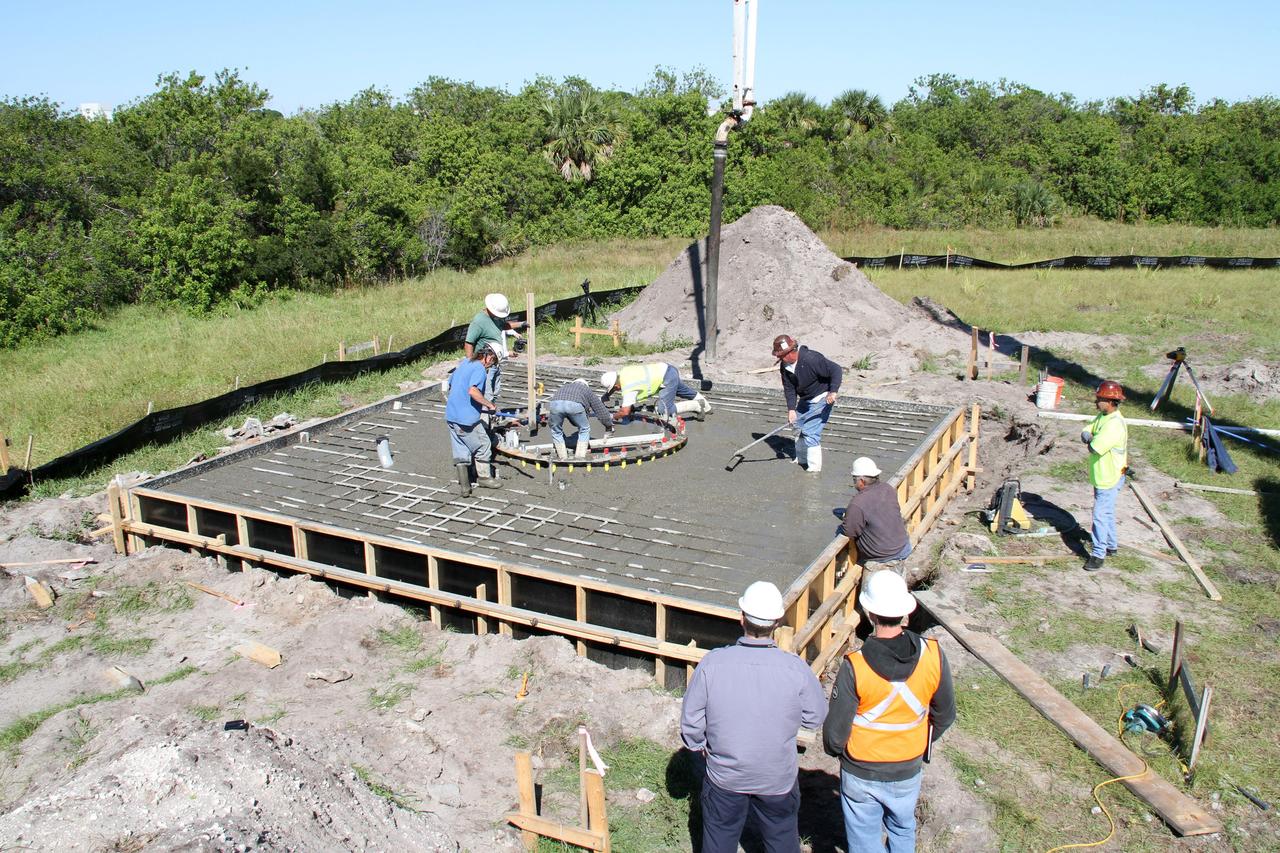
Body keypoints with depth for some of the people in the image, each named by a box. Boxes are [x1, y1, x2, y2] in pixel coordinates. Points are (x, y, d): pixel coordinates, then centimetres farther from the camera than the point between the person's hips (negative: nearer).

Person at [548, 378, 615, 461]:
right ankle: (580, 457, 16)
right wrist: (609, 427, 57)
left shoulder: (563, 387, 46)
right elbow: (601, 410, 43)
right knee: (584, 429, 22)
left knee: (556, 431, 27)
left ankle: (562, 457, 26)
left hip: (555, 404, 2)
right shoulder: (587, 390, 38)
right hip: (574, 405, -2)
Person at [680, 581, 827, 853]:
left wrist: (699, 745, 8)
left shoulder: (711, 664, -23)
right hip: (778, 779, 0)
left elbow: (691, 720, -12)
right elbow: (815, 718, -8)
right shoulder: (796, 669, -24)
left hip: (724, 777, 0)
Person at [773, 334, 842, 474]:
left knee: (811, 432, -14)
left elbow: (836, 370, -27)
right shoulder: (785, 366, -7)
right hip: (804, 400, 9)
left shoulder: (811, 359, -31)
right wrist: (791, 409, -16)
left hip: (821, 399, -9)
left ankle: (814, 468, -3)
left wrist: (833, 392, -36)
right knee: (799, 428, 18)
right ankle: (801, 459, 38)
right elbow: (789, 388, -5)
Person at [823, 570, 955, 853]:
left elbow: (835, 732, -19)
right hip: (908, 771, 3)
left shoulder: (855, 666, -28)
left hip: (861, 774, -3)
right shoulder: (932, 655, -18)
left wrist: (836, 750, 4)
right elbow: (945, 716, -3)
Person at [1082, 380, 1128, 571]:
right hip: (1101, 475, 10)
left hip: (1110, 478, -10)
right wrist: (1092, 438, -16)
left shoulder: (1115, 424, -27)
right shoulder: (1102, 416, 4)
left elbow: (1094, 448, -31)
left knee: (1101, 515, -6)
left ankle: (1098, 554, 0)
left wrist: (1091, 441, -8)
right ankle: (1111, 545, 37)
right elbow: (1085, 433, 6)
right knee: (1107, 512, 22)